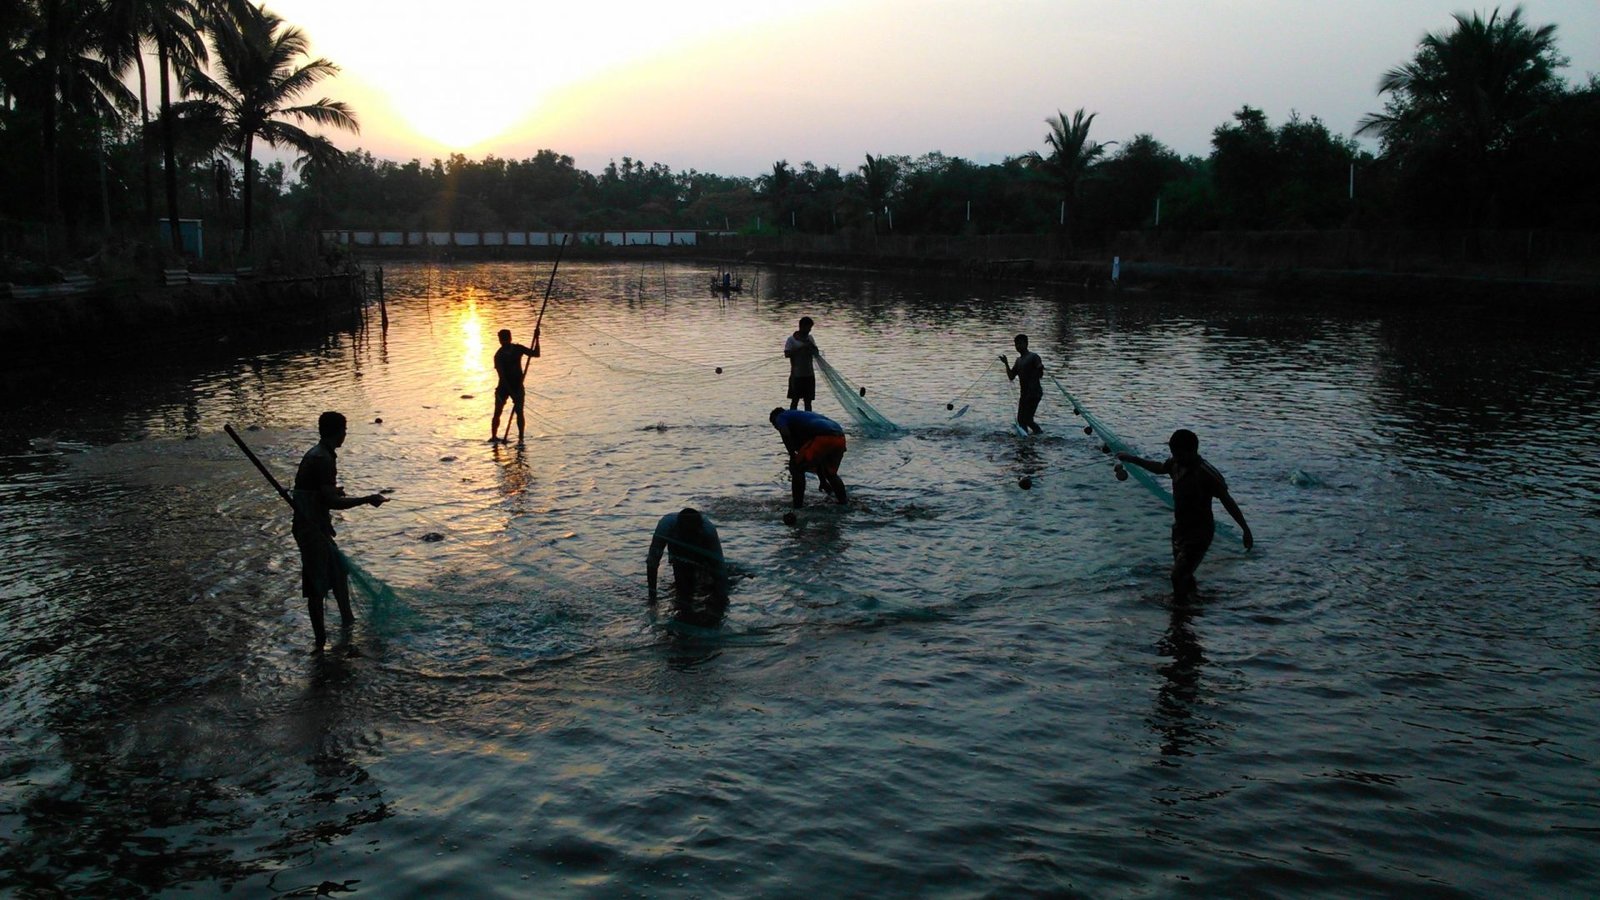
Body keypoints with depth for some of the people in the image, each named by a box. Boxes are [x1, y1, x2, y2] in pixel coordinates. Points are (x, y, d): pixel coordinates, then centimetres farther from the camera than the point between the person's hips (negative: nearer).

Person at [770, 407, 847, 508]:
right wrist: (823, 480, 48)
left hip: (822, 438, -7)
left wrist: (793, 456, 4)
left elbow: (785, 433, -6)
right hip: (840, 438, 8)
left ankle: (798, 506, 10)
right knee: (830, 472, 32)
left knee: (797, 468, 12)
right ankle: (842, 500, 29)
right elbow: (817, 457, 43)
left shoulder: (781, 417, 22)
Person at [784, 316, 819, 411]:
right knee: (795, 400, 1)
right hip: (796, 375, -5)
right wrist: (801, 348, -22)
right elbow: (787, 354, -16)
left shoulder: (810, 338, 9)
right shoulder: (792, 339, -6)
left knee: (808, 400, 9)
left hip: (809, 374, 5)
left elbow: (816, 354, 10)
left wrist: (812, 347, -10)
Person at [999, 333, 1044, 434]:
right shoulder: (1018, 360, 17)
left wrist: (1040, 368, -33)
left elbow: (1040, 375, -14)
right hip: (1024, 394, 9)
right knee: (1021, 419, 7)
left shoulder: (1033, 357, -8)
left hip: (1034, 393, -9)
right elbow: (1011, 377, 17)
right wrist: (1006, 363, 10)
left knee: (1027, 419, -15)